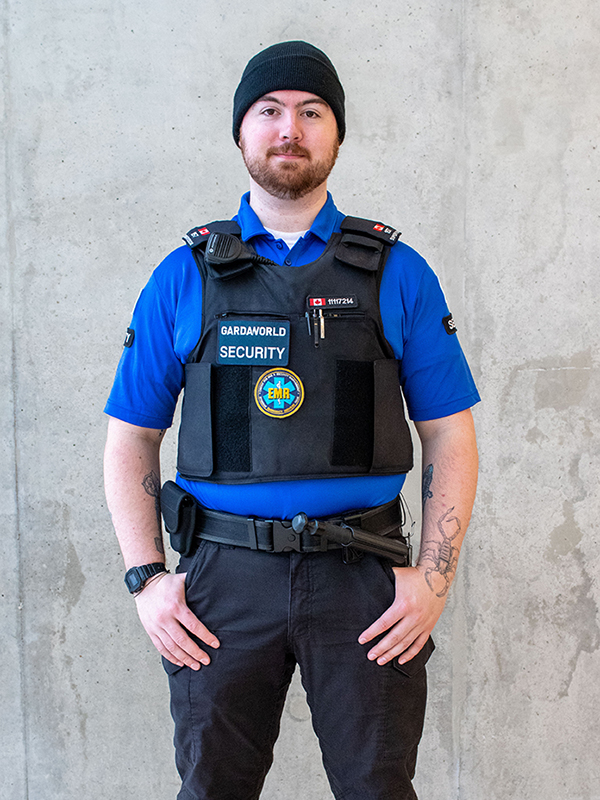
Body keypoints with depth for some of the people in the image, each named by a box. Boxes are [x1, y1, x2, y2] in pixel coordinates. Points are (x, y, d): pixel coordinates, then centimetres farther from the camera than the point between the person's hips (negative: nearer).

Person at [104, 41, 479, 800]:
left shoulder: (397, 273, 3)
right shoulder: (183, 277, 4)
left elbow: (449, 435, 3)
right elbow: (130, 439, 6)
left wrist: (435, 576, -6)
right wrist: (146, 579, -3)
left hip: (364, 575, 0)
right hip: (224, 575, 1)